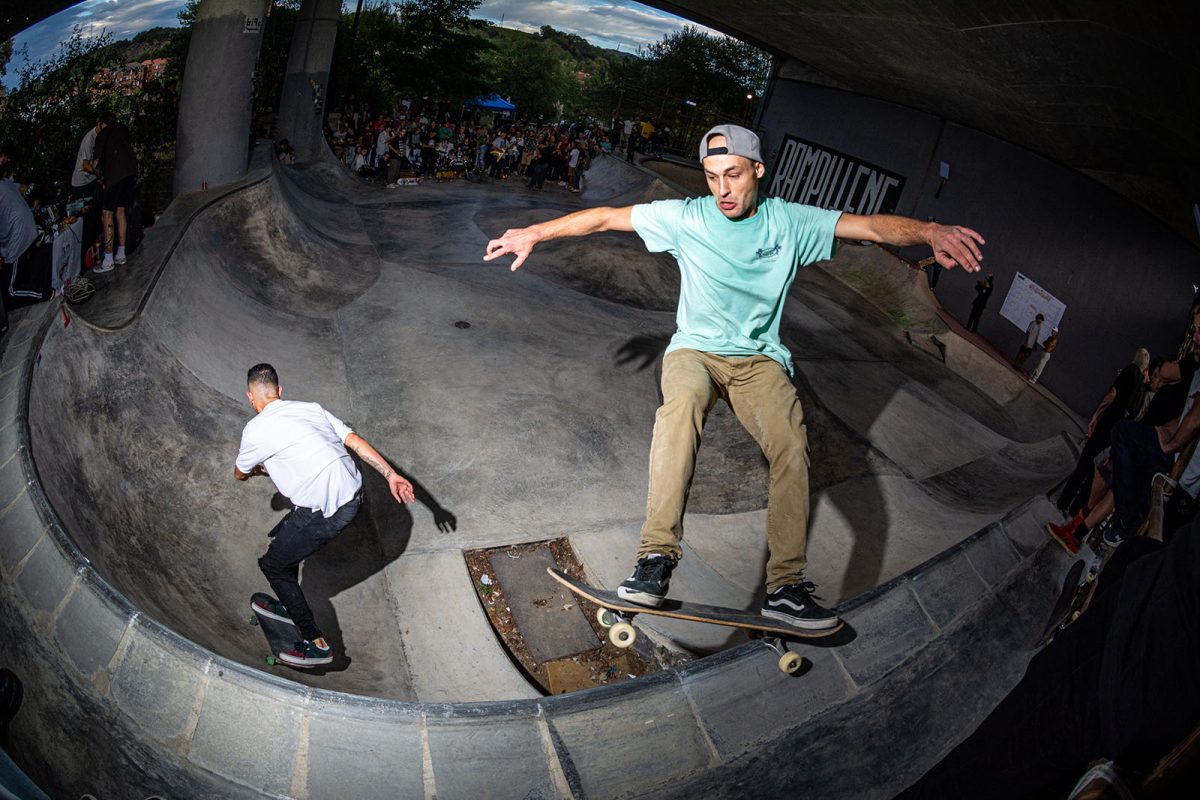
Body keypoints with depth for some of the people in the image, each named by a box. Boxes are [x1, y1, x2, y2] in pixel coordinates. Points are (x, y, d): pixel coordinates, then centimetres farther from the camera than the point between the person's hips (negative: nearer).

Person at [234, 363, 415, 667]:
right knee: (283, 538, 28)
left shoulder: (256, 429, -4)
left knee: (272, 564, 13)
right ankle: (289, 606, 46)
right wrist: (392, 476, 6)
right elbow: (355, 440, 7)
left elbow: (240, 474, 16)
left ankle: (316, 644, 13)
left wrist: (259, 468, 39)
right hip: (353, 495, 8)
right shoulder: (311, 408, 13)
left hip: (324, 512, -7)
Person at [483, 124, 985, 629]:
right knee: (683, 399, -37)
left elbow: (874, 226, -10)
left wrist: (931, 232, -29)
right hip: (695, 350, -1)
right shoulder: (688, 217, -3)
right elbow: (606, 217, -2)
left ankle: (786, 585, -18)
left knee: (792, 444, -27)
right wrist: (536, 233, -9)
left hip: (759, 359, 1)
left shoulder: (789, 222, -2)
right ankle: (657, 553, -37)